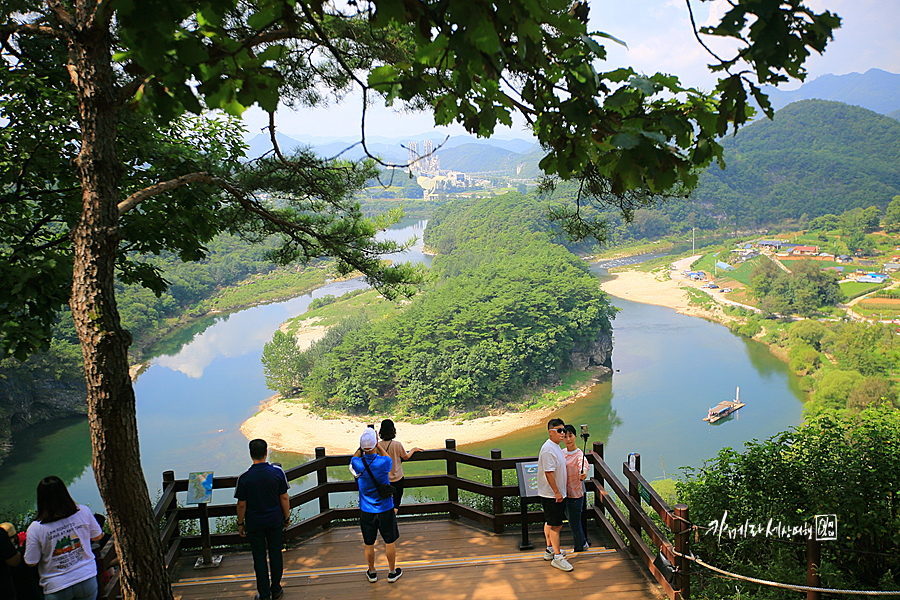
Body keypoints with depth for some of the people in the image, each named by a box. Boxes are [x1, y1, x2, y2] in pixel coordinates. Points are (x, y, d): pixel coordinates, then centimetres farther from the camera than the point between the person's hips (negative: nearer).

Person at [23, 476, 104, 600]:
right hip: (87, 578, 2)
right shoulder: (83, 511, -11)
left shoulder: (35, 528, -17)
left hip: (57, 587, -1)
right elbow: (97, 537, 5)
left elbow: (31, 563, -6)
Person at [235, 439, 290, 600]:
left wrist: (240, 523, 5)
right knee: (276, 554, 16)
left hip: (254, 524, -1)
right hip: (275, 521, 2)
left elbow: (241, 504, -9)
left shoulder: (245, 478, -17)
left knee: (259, 558, 11)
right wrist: (287, 517, 9)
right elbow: (284, 497, -5)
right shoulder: (277, 472, -13)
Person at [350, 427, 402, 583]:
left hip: (366, 511, 2)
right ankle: (392, 572, 27)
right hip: (385, 509, -2)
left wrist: (362, 447, 1)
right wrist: (378, 446, 2)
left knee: (369, 543, 16)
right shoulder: (384, 462, -22)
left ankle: (372, 573, 31)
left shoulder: (357, 463, -17)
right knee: (390, 541, 15)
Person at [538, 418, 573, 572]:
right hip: (551, 494, -10)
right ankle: (557, 557, 2)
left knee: (550, 523, 19)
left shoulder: (556, 447, 11)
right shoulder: (548, 449, -22)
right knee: (556, 525, -5)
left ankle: (550, 550, 31)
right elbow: (549, 473, -24)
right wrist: (557, 492, -21)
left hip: (556, 493, 10)